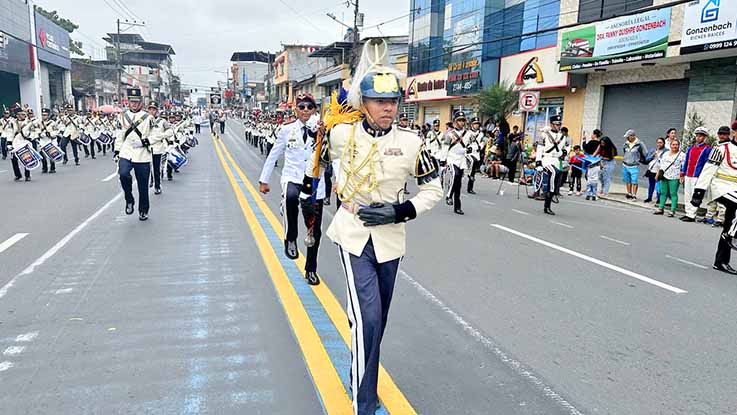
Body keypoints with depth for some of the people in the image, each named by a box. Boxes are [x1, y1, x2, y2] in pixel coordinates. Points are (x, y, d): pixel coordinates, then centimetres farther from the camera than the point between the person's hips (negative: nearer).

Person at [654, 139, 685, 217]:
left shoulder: (681, 155, -1)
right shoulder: (665, 154, 16)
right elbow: (662, 164, 21)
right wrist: (660, 172, 13)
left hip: (674, 178, -6)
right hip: (664, 177, 6)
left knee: (673, 194, -6)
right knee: (663, 192, 10)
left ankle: (672, 210, -5)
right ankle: (661, 208, 17)